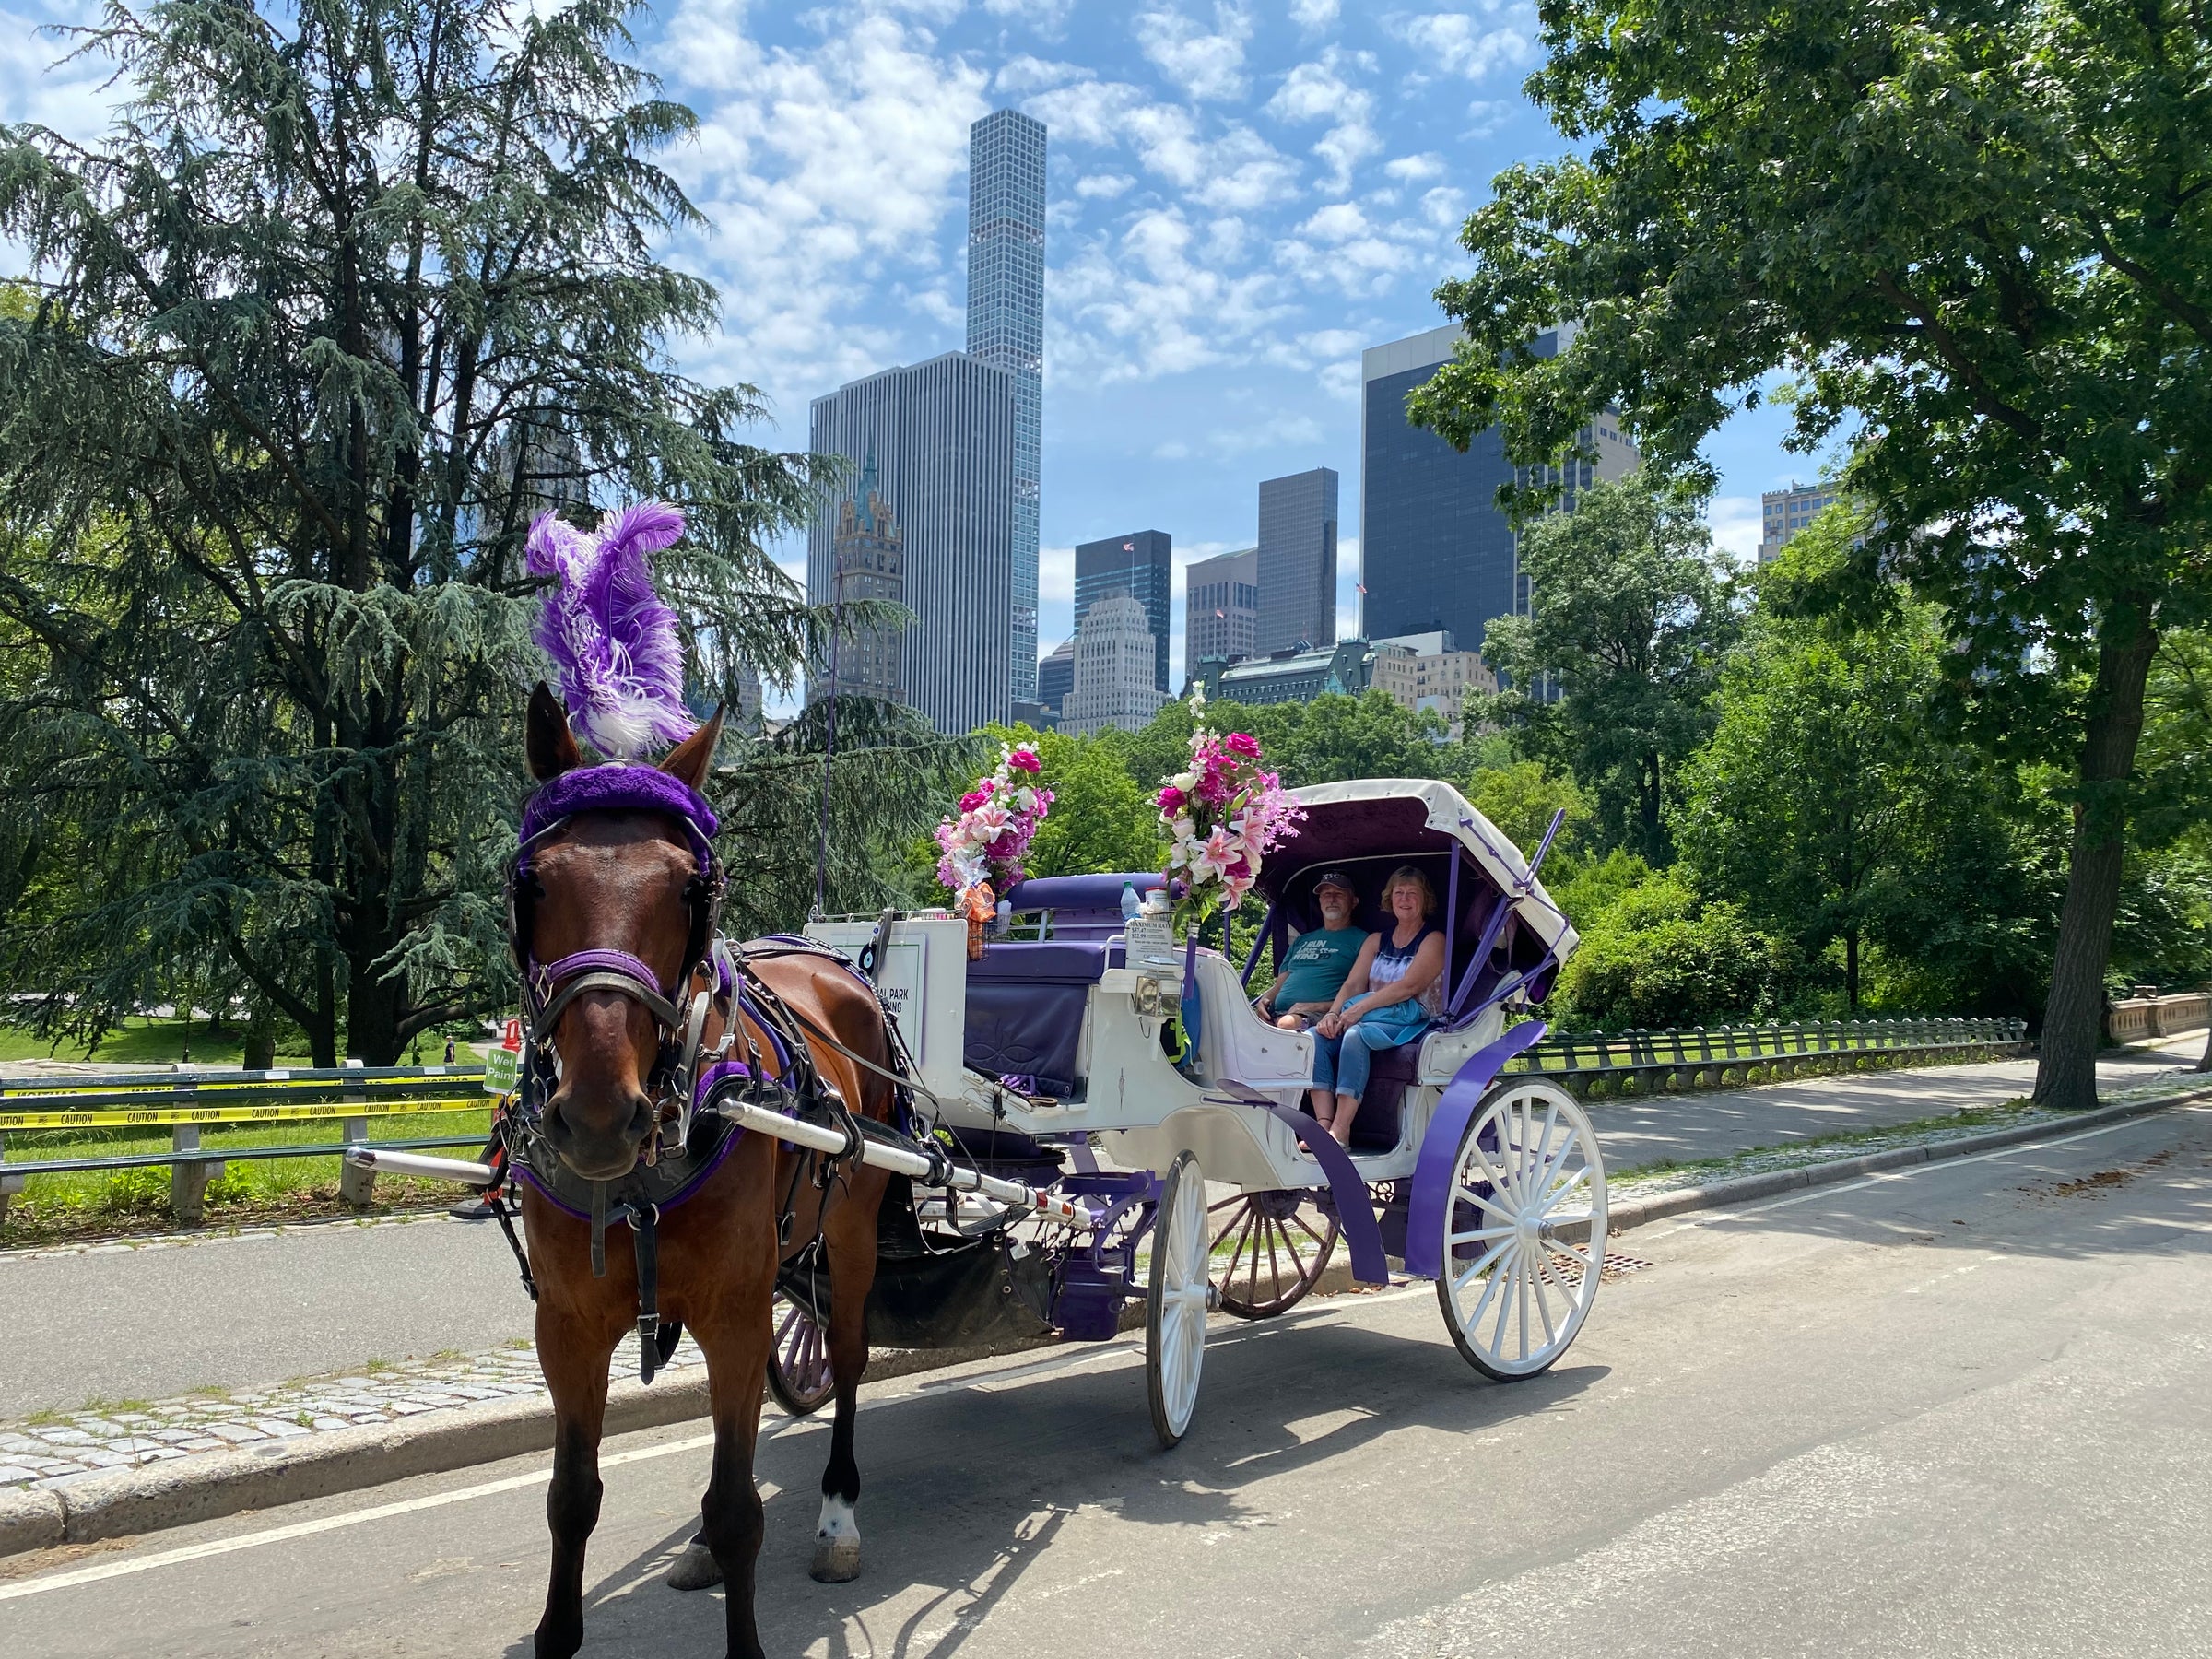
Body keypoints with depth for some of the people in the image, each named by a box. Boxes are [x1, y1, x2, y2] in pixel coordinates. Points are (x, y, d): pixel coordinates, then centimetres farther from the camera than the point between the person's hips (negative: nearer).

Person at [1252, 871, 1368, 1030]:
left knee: (1288, 1023, -40)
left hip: (1320, 1016, -5)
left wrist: (1318, 1006, -12)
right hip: (1277, 1013, 5)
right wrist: (1265, 999, 6)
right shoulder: (1303, 940, 32)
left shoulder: (1361, 940, 10)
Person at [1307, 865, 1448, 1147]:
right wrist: (1332, 1013, -14)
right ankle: (1323, 1124, -33)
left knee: (1357, 1034, -36)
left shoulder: (1433, 940, 1)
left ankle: (1341, 1129, -41)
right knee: (1316, 1036, -21)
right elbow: (1352, 984, 8)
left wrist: (1360, 1007, -24)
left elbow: (1410, 986, -14)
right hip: (1373, 1020, 6)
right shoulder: (1376, 940, 20)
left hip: (1414, 1025, -6)